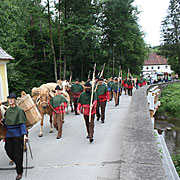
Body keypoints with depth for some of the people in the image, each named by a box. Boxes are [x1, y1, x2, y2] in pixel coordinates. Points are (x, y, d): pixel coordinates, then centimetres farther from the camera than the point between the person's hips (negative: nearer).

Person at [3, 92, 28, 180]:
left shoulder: (19, 110, -9)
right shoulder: (7, 111, 8)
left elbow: (22, 123, -14)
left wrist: (24, 134, -21)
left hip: (17, 135, -5)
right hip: (8, 135, 5)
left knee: (18, 154, 0)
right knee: (9, 151, 9)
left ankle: (19, 173, 13)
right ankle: (18, 163, 37)